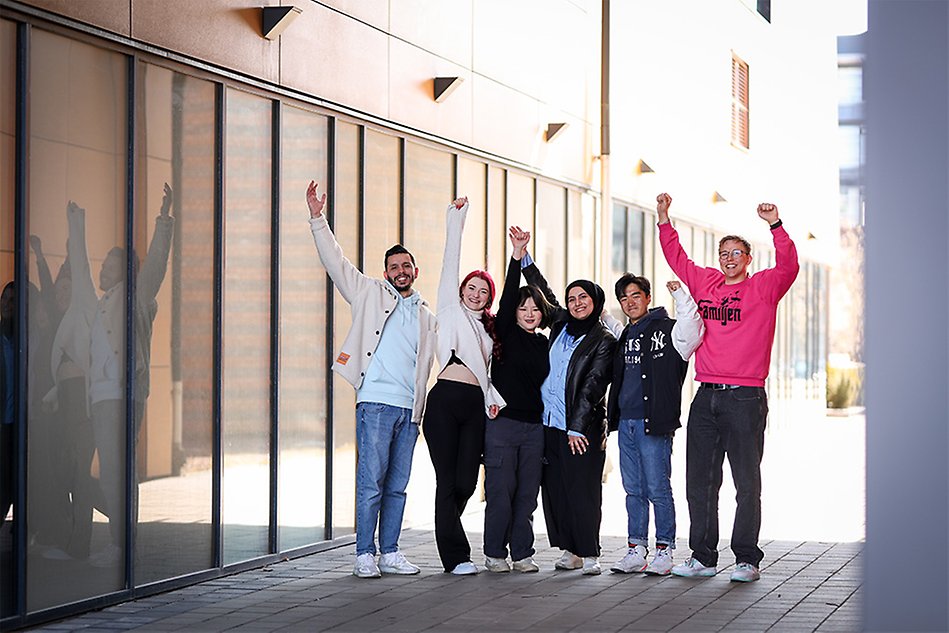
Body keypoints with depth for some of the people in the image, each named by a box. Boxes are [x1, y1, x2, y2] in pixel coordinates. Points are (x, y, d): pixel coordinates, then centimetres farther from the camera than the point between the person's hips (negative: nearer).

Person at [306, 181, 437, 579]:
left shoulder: (427, 318, 21)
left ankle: (389, 553, 13)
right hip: (376, 401, -4)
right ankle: (364, 556, -4)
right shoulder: (370, 294, 9)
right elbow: (335, 262, 2)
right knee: (371, 483, -8)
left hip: (410, 409, 5)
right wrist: (317, 219, -6)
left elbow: (428, 366, 23)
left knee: (397, 486, 7)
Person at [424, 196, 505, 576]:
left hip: (476, 406, 5)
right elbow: (451, 262, 4)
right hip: (445, 401, -5)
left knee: (467, 481, -1)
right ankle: (455, 556, -2)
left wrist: (493, 398, 3)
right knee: (448, 480, -5)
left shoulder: (488, 329, 24)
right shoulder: (451, 311, 10)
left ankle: (446, 531, 23)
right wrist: (456, 221, 0)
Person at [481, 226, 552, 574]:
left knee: (527, 493, 5)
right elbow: (507, 297, -12)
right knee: (501, 490, -5)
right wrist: (518, 254, -21)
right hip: (502, 421, -4)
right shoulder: (506, 334, 2)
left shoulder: (544, 344, 14)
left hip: (534, 425, 4)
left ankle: (522, 554, 12)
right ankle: (494, 554, 4)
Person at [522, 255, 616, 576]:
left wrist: (577, 427, -14)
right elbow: (542, 291, 24)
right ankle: (570, 549, 13)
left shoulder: (603, 341, -3)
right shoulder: (561, 324, 12)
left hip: (581, 428, -6)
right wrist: (522, 255, 21)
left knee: (582, 490, -6)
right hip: (549, 422, 6)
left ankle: (589, 554, -1)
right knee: (555, 489, 6)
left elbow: (592, 386, -9)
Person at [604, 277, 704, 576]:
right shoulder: (622, 334, 17)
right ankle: (636, 550, 15)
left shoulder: (667, 330, -4)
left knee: (658, 489, -4)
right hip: (625, 422, 7)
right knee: (633, 490, 10)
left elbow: (692, 330, -24)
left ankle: (664, 550, 3)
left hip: (655, 424, -7)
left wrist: (679, 294, -25)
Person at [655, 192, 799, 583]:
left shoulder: (763, 288, 1)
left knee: (747, 483, 0)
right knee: (700, 481, 7)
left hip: (745, 398, -5)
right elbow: (676, 258, 21)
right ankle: (703, 557, 15)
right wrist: (664, 218, 11)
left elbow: (788, 267, -16)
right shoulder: (706, 283, 13)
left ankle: (747, 560, 6)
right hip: (706, 396, 5)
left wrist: (775, 225, -26)